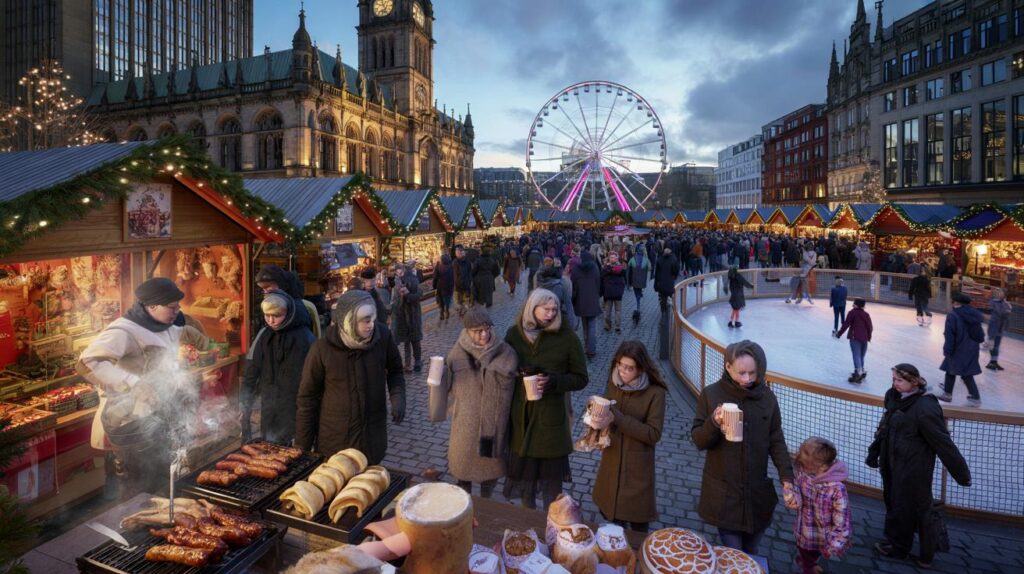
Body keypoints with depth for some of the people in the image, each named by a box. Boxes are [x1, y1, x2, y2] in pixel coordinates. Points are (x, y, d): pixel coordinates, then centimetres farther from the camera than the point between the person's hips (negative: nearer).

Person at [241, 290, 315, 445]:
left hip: (296, 413, -4)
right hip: (269, 412, 4)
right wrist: (245, 407, 6)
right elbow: (251, 375, 9)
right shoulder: (263, 337, 2)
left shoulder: (305, 338, -12)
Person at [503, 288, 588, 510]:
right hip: (520, 416, 2)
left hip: (551, 418, -2)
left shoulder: (567, 338, -9)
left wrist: (552, 381, -20)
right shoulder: (514, 333, -2)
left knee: (551, 472, 10)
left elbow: (581, 378, -4)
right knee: (523, 468, 17)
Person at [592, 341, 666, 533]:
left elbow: (653, 434, -19)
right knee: (610, 517, 17)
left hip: (637, 469, -4)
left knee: (638, 523, 11)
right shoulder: (614, 383, -1)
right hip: (611, 463, 4)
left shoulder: (655, 393, -17)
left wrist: (617, 418, -26)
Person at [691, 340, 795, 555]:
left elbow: (776, 442, 2)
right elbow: (698, 441, -8)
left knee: (750, 555, 18)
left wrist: (787, 480, -8)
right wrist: (714, 423, -27)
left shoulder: (767, 397, -4)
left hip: (758, 493, 3)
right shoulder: (711, 394, -11)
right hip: (723, 495, -2)